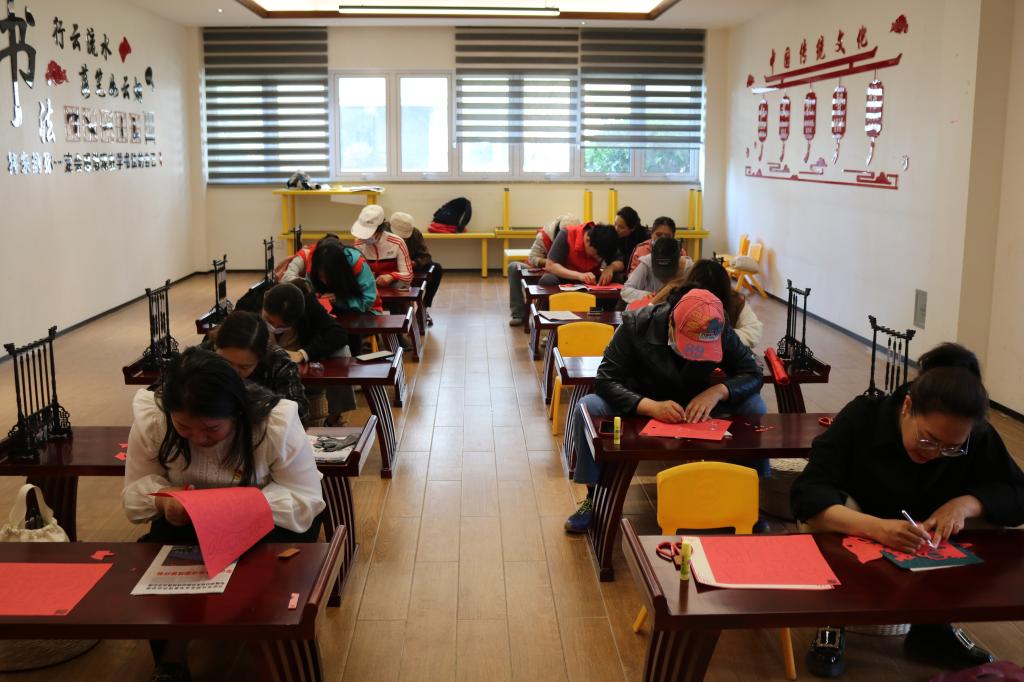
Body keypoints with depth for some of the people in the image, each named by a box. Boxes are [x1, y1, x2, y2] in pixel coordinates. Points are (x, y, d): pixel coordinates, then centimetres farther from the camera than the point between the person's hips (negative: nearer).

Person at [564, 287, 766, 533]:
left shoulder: (720, 332, -17)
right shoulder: (636, 325, -24)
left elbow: (753, 373, -11)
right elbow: (605, 380, -25)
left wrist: (718, 391, -33)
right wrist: (651, 407, -42)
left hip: (696, 409, 2)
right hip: (641, 407, -2)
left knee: (754, 406, -21)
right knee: (588, 407, -30)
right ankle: (594, 498, -13)